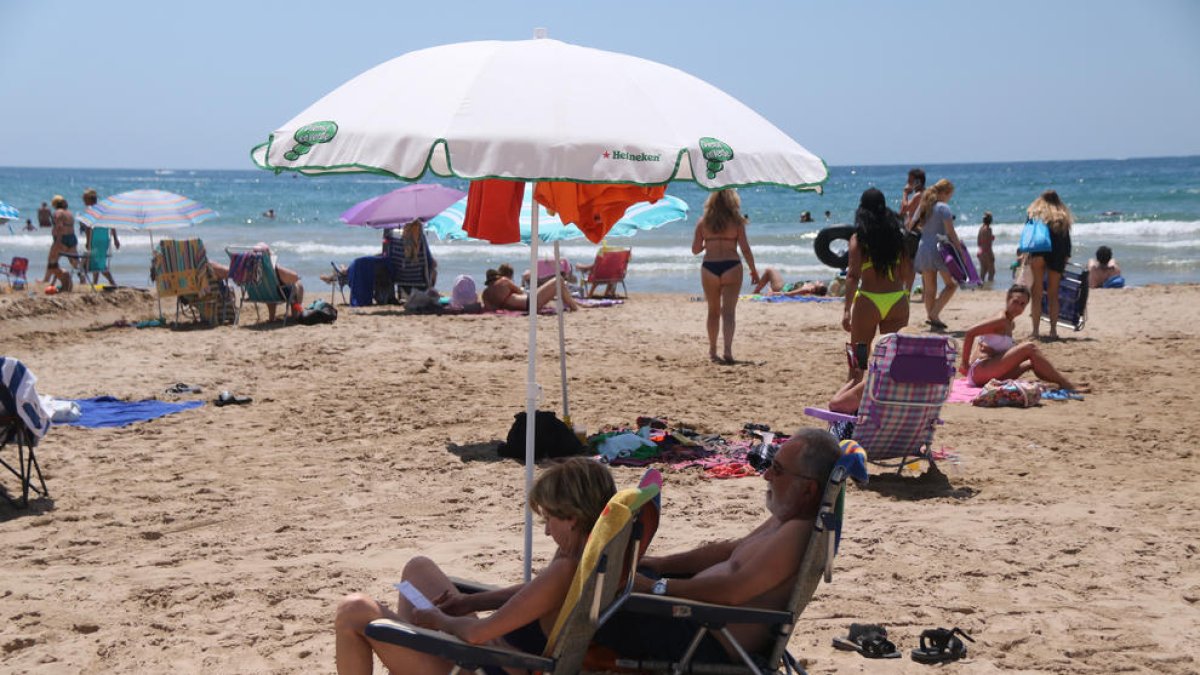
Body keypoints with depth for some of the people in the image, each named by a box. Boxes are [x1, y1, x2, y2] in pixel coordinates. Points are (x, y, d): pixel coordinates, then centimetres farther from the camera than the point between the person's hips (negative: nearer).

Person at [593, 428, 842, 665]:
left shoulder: (799, 532, -24)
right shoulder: (786, 520, 9)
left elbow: (734, 590, -28)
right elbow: (730, 550, 20)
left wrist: (657, 587, -20)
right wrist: (663, 563, 15)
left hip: (713, 645, -10)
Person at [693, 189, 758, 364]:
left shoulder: (703, 221, 3)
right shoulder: (736, 221, -2)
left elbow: (695, 249, 4)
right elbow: (745, 249, -4)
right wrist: (753, 270, 5)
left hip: (709, 268, 2)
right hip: (731, 267, -2)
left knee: (713, 311, 16)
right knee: (728, 311, -3)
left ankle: (712, 350, 23)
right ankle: (728, 349, -19)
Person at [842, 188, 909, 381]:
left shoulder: (859, 238, -4)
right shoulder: (898, 235, 6)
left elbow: (853, 275, -12)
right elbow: (905, 272, 7)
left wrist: (847, 310, -13)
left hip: (868, 301, -3)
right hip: (897, 300, 3)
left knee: (858, 355, 11)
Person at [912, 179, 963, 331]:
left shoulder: (923, 206, 10)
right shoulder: (943, 208, -11)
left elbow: (914, 227, 16)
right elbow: (950, 233, -13)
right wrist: (960, 250, -8)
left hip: (923, 249, 7)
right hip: (939, 249, -7)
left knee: (929, 288, 13)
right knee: (951, 284, 5)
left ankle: (930, 316, 12)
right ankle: (934, 314, -7)